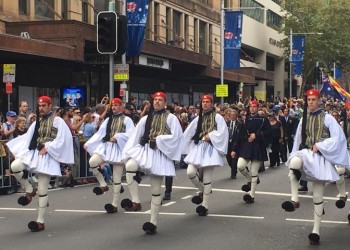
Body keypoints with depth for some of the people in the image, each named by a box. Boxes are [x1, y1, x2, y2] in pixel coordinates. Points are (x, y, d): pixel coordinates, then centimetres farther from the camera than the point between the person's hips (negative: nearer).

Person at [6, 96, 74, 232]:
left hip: (47, 156, -5)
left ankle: (40, 221, 5)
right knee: (14, 166, -23)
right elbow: (27, 139, 13)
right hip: (33, 153, 5)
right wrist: (20, 153, 1)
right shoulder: (37, 122, 16)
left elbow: (61, 140, -9)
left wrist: (47, 147, -16)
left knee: (42, 190, -4)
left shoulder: (57, 121, -2)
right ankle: (29, 190, 0)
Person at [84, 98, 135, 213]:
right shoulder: (108, 120, 15)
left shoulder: (126, 120, 1)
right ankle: (103, 185, -5)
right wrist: (88, 143, 0)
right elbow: (99, 133, 10)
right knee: (92, 161, -24)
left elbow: (131, 134, -11)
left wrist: (117, 136, -20)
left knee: (117, 178, 0)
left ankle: (115, 204, 7)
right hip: (106, 147, 4)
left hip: (119, 149, -4)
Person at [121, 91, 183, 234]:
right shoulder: (145, 119, 14)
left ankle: (153, 222, 9)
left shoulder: (171, 118, 2)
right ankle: (135, 202, -24)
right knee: (130, 165, -31)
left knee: (156, 190, 1)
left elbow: (175, 137, -6)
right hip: (144, 150, 3)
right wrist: (129, 154, 1)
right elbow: (136, 137, 11)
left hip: (159, 155, -3)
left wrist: (158, 140, -13)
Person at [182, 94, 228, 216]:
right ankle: (202, 191, 16)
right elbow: (188, 133, 12)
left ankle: (205, 205, 5)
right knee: (190, 172, -12)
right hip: (197, 148, 4)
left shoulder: (217, 117, 1)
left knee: (207, 178, -4)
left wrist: (211, 136, -16)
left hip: (210, 149, -4)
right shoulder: (198, 118, 15)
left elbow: (222, 132, -9)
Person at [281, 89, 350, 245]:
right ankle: (294, 200, -28)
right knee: (294, 162, -36)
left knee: (318, 196, 0)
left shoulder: (327, 118, -1)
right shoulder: (303, 119, 11)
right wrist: (295, 155, 11)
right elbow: (298, 140, 16)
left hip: (320, 157, -2)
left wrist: (319, 146, -14)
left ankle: (316, 231, 6)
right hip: (305, 154, 3)